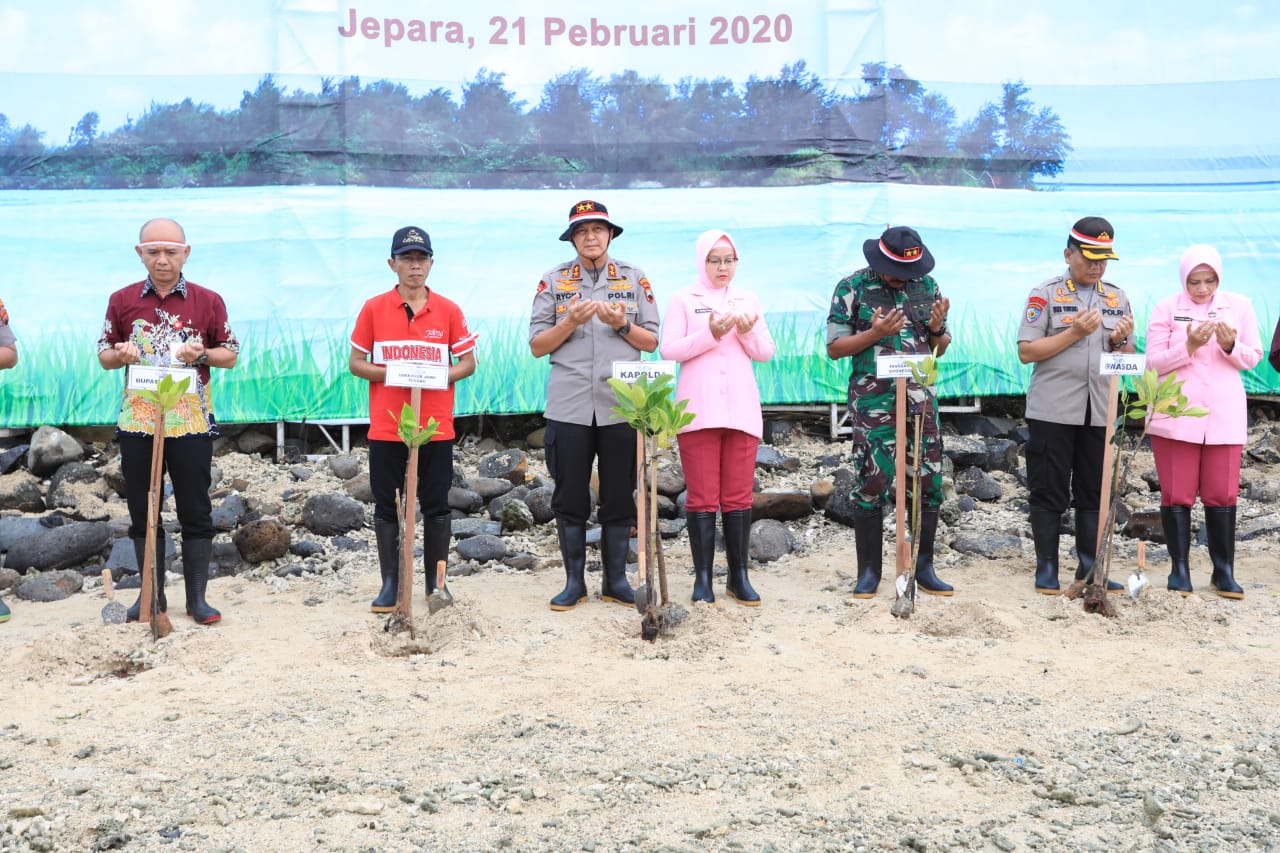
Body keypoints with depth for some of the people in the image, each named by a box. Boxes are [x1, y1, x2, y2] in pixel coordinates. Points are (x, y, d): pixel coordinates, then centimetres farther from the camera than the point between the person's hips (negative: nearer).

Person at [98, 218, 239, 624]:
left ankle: (197, 597, 10)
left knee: (195, 510, 1)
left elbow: (230, 354, 6)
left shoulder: (208, 301, 2)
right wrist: (119, 355, -11)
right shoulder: (122, 300, 6)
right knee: (142, 509, 8)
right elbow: (104, 355, 11)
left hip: (191, 422, -2)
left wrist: (202, 354, -14)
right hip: (137, 421, 2)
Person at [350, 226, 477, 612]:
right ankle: (390, 582, 14)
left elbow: (467, 362, 6)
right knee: (386, 506, 5)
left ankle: (436, 581, 16)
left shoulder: (448, 310, 3)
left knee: (436, 506, 5)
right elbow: (356, 363, 4)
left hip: (436, 426, 0)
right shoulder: (374, 308, 2)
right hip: (386, 426, 0)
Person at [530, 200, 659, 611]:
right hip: (568, 405, 0)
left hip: (621, 404, 0)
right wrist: (571, 321, -12)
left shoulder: (635, 279, 9)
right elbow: (537, 346, 3)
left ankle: (615, 580, 16)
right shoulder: (554, 280, 7)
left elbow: (651, 342, 7)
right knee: (569, 499, 3)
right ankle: (574, 582, 14)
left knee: (619, 498, 5)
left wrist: (622, 324, -11)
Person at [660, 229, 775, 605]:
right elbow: (669, 349, -4)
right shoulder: (684, 300, 6)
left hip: (741, 409, 3)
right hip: (698, 411, -3)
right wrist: (710, 334, -15)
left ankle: (738, 576, 9)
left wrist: (748, 333, -8)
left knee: (739, 497, 3)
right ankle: (703, 577, 4)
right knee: (702, 497, -2)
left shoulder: (748, 300, 15)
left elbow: (766, 353, 11)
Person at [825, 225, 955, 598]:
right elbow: (834, 347, -2)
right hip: (874, 400, -4)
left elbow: (939, 349, 16)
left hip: (920, 398, 4)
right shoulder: (853, 287, -1)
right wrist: (875, 334, -16)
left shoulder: (927, 285, 10)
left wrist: (937, 329, -6)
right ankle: (869, 571, 7)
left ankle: (923, 568, 17)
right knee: (871, 484, -4)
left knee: (929, 483, 4)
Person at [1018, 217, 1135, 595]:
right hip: (1053, 411, -4)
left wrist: (1121, 341, -7)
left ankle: (1090, 567, 18)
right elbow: (1026, 352, -9)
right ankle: (1046, 569, 11)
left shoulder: (1118, 298, 12)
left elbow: (1127, 358, 16)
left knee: (1094, 493, 8)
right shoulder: (1046, 294, -2)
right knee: (1049, 493, 1)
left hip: (1100, 412, 4)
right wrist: (1074, 333, -16)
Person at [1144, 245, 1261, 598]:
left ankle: (1224, 571, 12)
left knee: (1222, 494, 3)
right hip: (1175, 415, -1)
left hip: (1224, 416, 1)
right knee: (1177, 494, 2)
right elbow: (1153, 363, -3)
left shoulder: (1239, 305, 6)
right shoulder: (1166, 308, 0)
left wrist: (1230, 346, -13)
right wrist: (1189, 347, -18)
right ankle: (1180, 570, 11)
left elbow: (1252, 357, 8)